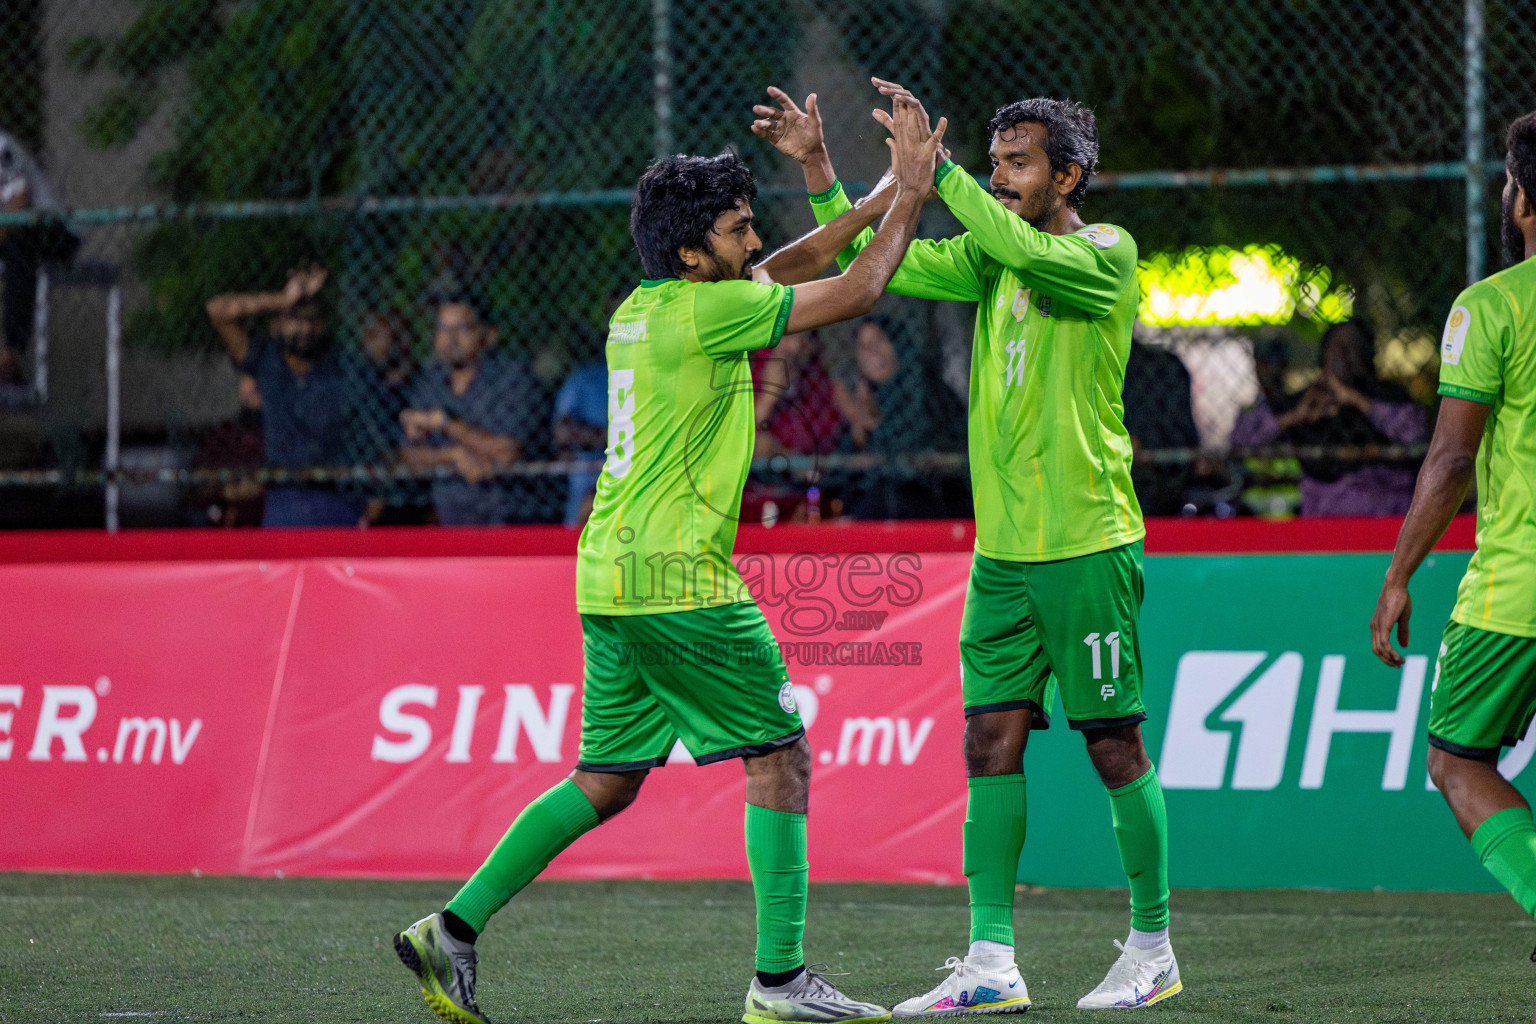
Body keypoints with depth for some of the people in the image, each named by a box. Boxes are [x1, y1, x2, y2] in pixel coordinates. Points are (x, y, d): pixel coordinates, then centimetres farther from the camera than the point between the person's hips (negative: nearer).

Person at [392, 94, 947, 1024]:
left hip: (612, 574, 9)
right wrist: (910, 197, 6)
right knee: (781, 758, -1)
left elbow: (799, 265, 26)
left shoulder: (641, 308, 14)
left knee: (608, 782, 13)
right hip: (677, 581, -9)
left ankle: (455, 929, 8)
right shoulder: (706, 310, -12)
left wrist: (887, 196, 23)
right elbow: (856, 294, -6)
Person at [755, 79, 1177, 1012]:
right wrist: (817, 168, -2)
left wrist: (933, 162, -26)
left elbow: (1023, 252, -27)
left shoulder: (1105, 253, -7)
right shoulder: (992, 257, 12)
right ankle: (992, 962, 0)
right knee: (992, 741, 0)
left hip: (1087, 548, -6)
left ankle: (1154, 950, 12)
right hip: (1002, 550, 6)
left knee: (1114, 744, 1)